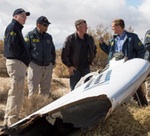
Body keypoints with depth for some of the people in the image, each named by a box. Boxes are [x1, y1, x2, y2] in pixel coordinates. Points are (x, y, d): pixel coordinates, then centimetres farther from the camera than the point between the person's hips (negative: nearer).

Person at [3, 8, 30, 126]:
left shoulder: (17, 28, 23)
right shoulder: (12, 27, -8)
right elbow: (12, 46, -20)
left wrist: (25, 59, 10)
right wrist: (25, 58, -12)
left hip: (19, 63, 11)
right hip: (16, 63, -11)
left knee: (15, 92, 16)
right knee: (16, 92, -9)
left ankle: (8, 120, 25)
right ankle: (12, 121, -5)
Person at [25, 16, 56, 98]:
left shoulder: (49, 37, 15)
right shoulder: (30, 36, -1)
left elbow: (53, 51, 23)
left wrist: (53, 62, 15)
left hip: (48, 66, 5)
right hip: (35, 66, -5)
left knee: (45, 91, 9)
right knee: (33, 90, -4)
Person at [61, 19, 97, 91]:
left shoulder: (89, 38, 6)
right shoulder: (70, 39, -9)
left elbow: (94, 50, 21)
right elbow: (64, 54, -7)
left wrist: (90, 61, 11)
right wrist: (69, 66, -10)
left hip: (86, 68, 4)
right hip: (74, 68, -4)